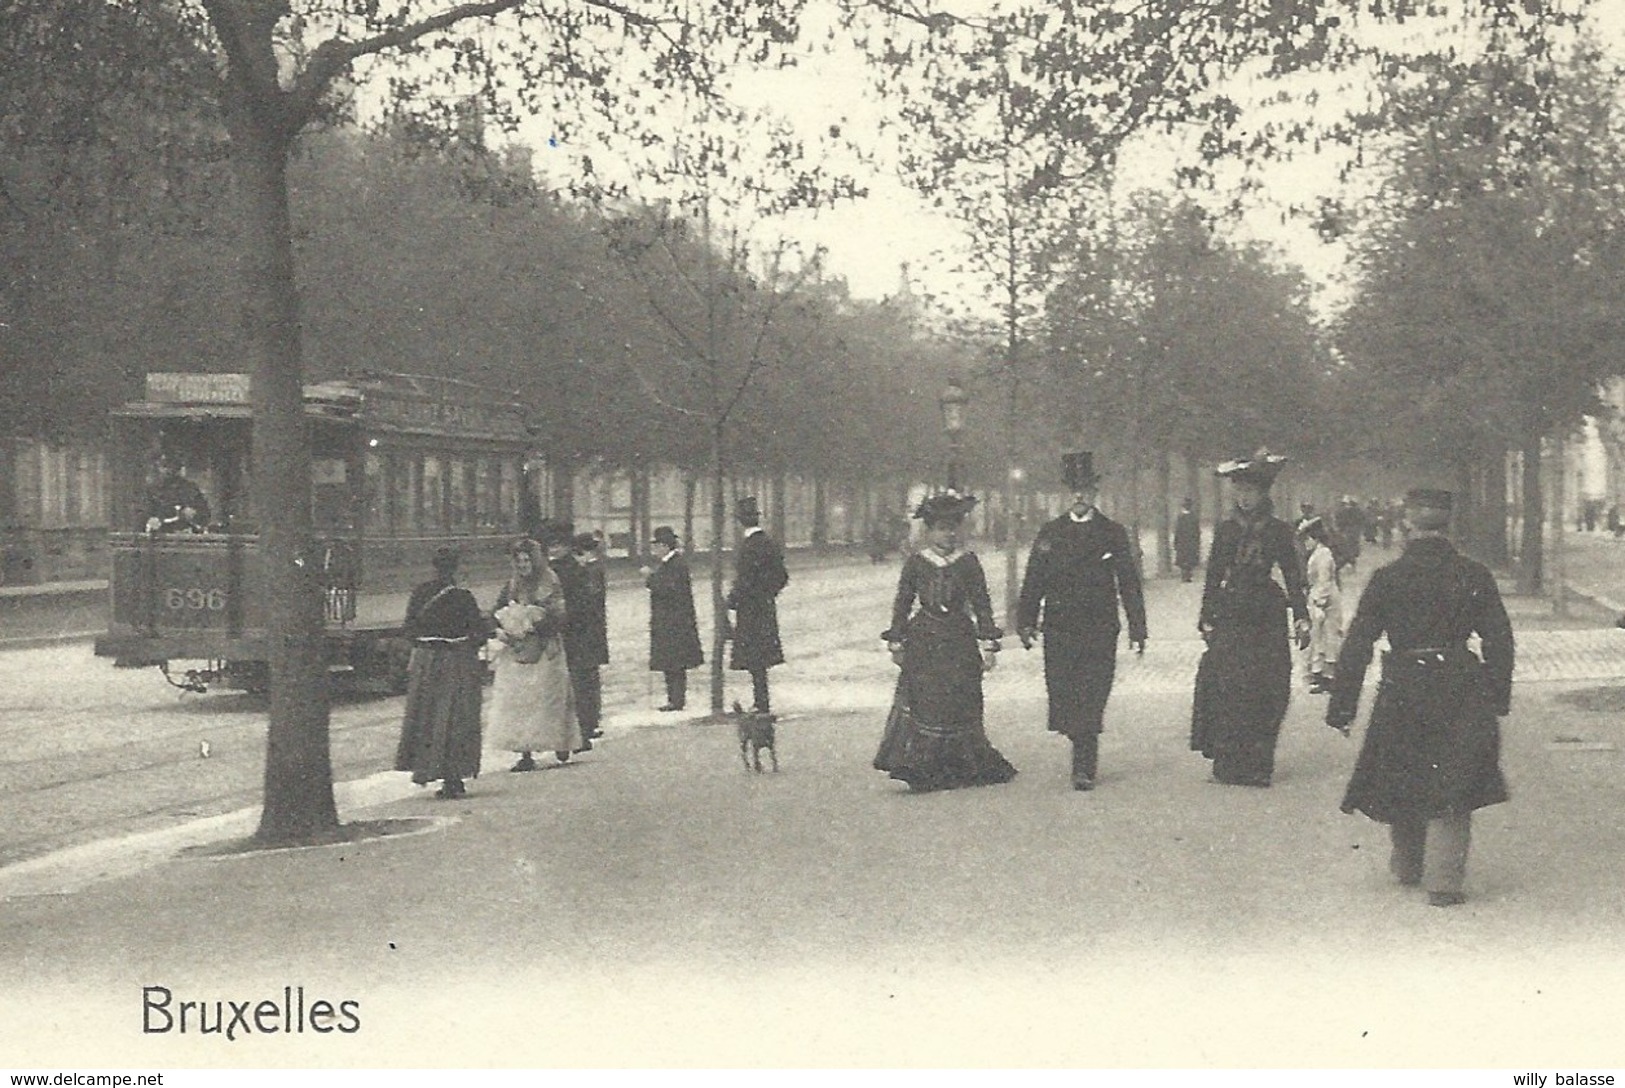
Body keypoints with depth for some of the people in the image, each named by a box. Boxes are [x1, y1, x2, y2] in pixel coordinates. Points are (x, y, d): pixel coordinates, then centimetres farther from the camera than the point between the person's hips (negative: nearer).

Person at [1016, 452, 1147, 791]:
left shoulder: (1113, 533, 6)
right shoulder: (1050, 534, 9)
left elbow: (1130, 584, 6)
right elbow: (1033, 582, 9)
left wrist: (1137, 629, 1)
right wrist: (1026, 622, 1)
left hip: (1099, 632, -2)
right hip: (1058, 631, 2)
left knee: (1090, 702, -7)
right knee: (1063, 701, 1)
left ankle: (1084, 769, -1)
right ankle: (1084, 760, 22)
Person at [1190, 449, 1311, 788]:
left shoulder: (1278, 530, 4)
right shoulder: (1226, 529, 7)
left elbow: (1293, 577, 5)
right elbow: (1213, 577, 8)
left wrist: (1301, 619, -1)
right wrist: (1207, 619, 4)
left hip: (1266, 618, -1)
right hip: (1230, 619, 1)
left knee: (1264, 693, -1)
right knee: (1227, 691, -4)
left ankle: (1258, 765, 6)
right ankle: (1228, 765, 3)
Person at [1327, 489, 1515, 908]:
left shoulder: (1386, 579, -4)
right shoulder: (1474, 576, -1)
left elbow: (1357, 646, -4)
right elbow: (1499, 641, 1)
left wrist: (1342, 706, 1)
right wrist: (1498, 697, 10)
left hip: (1403, 690, 0)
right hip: (1460, 693, 0)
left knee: (1400, 783, 17)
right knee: (1452, 791, 5)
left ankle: (1408, 867, 33)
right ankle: (1443, 881, -2)